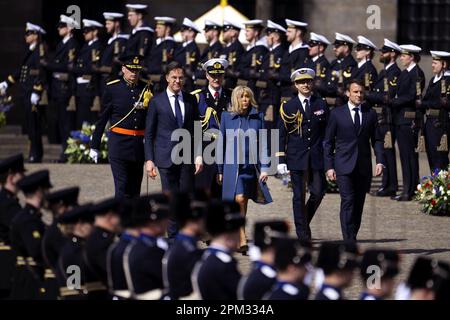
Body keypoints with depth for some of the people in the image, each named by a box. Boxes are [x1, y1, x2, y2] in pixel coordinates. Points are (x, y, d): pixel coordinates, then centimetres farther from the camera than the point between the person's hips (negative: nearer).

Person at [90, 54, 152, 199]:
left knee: (135, 188, 10)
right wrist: (94, 146, 4)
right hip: (119, 143, -4)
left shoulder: (146, 88, 5)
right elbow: (102, 119, 3)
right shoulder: (112, 88, -2)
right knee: (122, 187, -10)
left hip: (140, 144, 4)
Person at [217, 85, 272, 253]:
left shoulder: (258, 117, 5)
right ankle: (242, 241, -18)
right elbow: (221, 144, 6)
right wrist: (220, 170, 6)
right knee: (239, 200, -16)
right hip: (233, 165, -2)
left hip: (252, 166, 2)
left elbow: (263, 143, 6)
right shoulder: (227, 117, 2)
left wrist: (264, 168, -1)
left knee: (243, 202, 9)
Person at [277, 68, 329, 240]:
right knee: (299, 196, -1)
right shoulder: (288, 107, 2)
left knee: (318, 192, -1)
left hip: (316, 157, 2)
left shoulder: (321, 105, 7)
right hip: (296, 158, -2)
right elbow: (281, 135, 3)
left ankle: (304, 221, 24)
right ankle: (302, 233, 5)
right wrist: (281, 160, -4)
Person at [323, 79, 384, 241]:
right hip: (344, 167, -3)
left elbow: (376, 140, 10)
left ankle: (351, 238, 14)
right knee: (348, 201, -14)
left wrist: (379, 161, -4)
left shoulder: (371, 114, 10)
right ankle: (349, 242, -18)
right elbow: (328, 142, 5)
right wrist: (329, 166, -2)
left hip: (364, 167, 3)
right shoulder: (337, 114, 4)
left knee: (359, 204, 4)